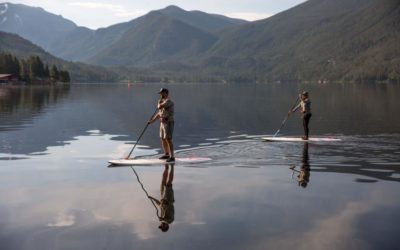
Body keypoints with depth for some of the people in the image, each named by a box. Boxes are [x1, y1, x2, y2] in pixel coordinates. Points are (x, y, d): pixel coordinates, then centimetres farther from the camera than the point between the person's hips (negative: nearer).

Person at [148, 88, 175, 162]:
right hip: (163, 123, 10)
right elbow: (159, 114, 21)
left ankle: (172, 157, -11)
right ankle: (166, 154, 25)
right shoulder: (163, 102, 16)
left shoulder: (168, 101, -16)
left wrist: (159, 102, -3)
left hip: (168, 123, -10)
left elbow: (159, 107, -26)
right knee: (163, 139, 14)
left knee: (168, 139, -12)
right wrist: (152, 120, 15)